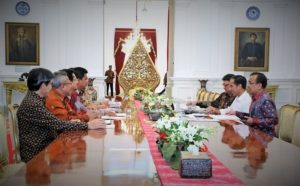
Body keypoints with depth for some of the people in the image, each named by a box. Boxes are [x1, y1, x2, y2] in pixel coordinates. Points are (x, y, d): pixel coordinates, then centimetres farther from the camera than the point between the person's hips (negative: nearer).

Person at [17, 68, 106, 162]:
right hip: (36, 154, -8)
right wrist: (88, 125, -19)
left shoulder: (35, 99, 9)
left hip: (45, 146, 8)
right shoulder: (32, 105, -21)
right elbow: (58, 124, -23)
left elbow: (52, 124, 7)